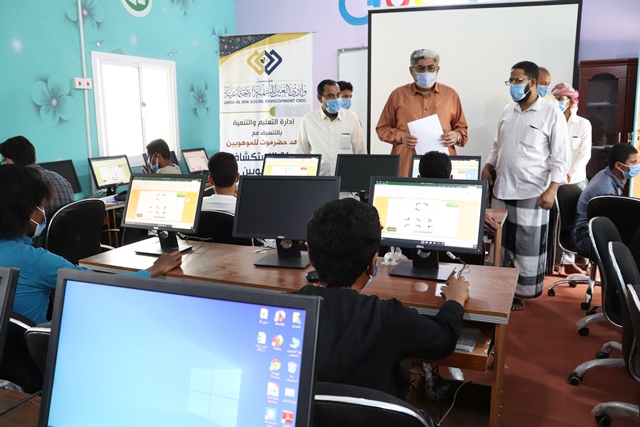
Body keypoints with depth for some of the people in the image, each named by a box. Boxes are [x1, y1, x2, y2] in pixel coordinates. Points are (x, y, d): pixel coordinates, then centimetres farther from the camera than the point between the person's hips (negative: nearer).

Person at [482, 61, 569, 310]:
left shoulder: (551, 114, -7)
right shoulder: (507, 112, 9)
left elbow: (561, 157, -9)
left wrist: (552, 189, -16)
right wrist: (488, 167, 3)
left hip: (531, 194, -5)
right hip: (501, 190, 6)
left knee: (527, 246, 4)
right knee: (500, 242, 14)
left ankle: (521, 292, 19)